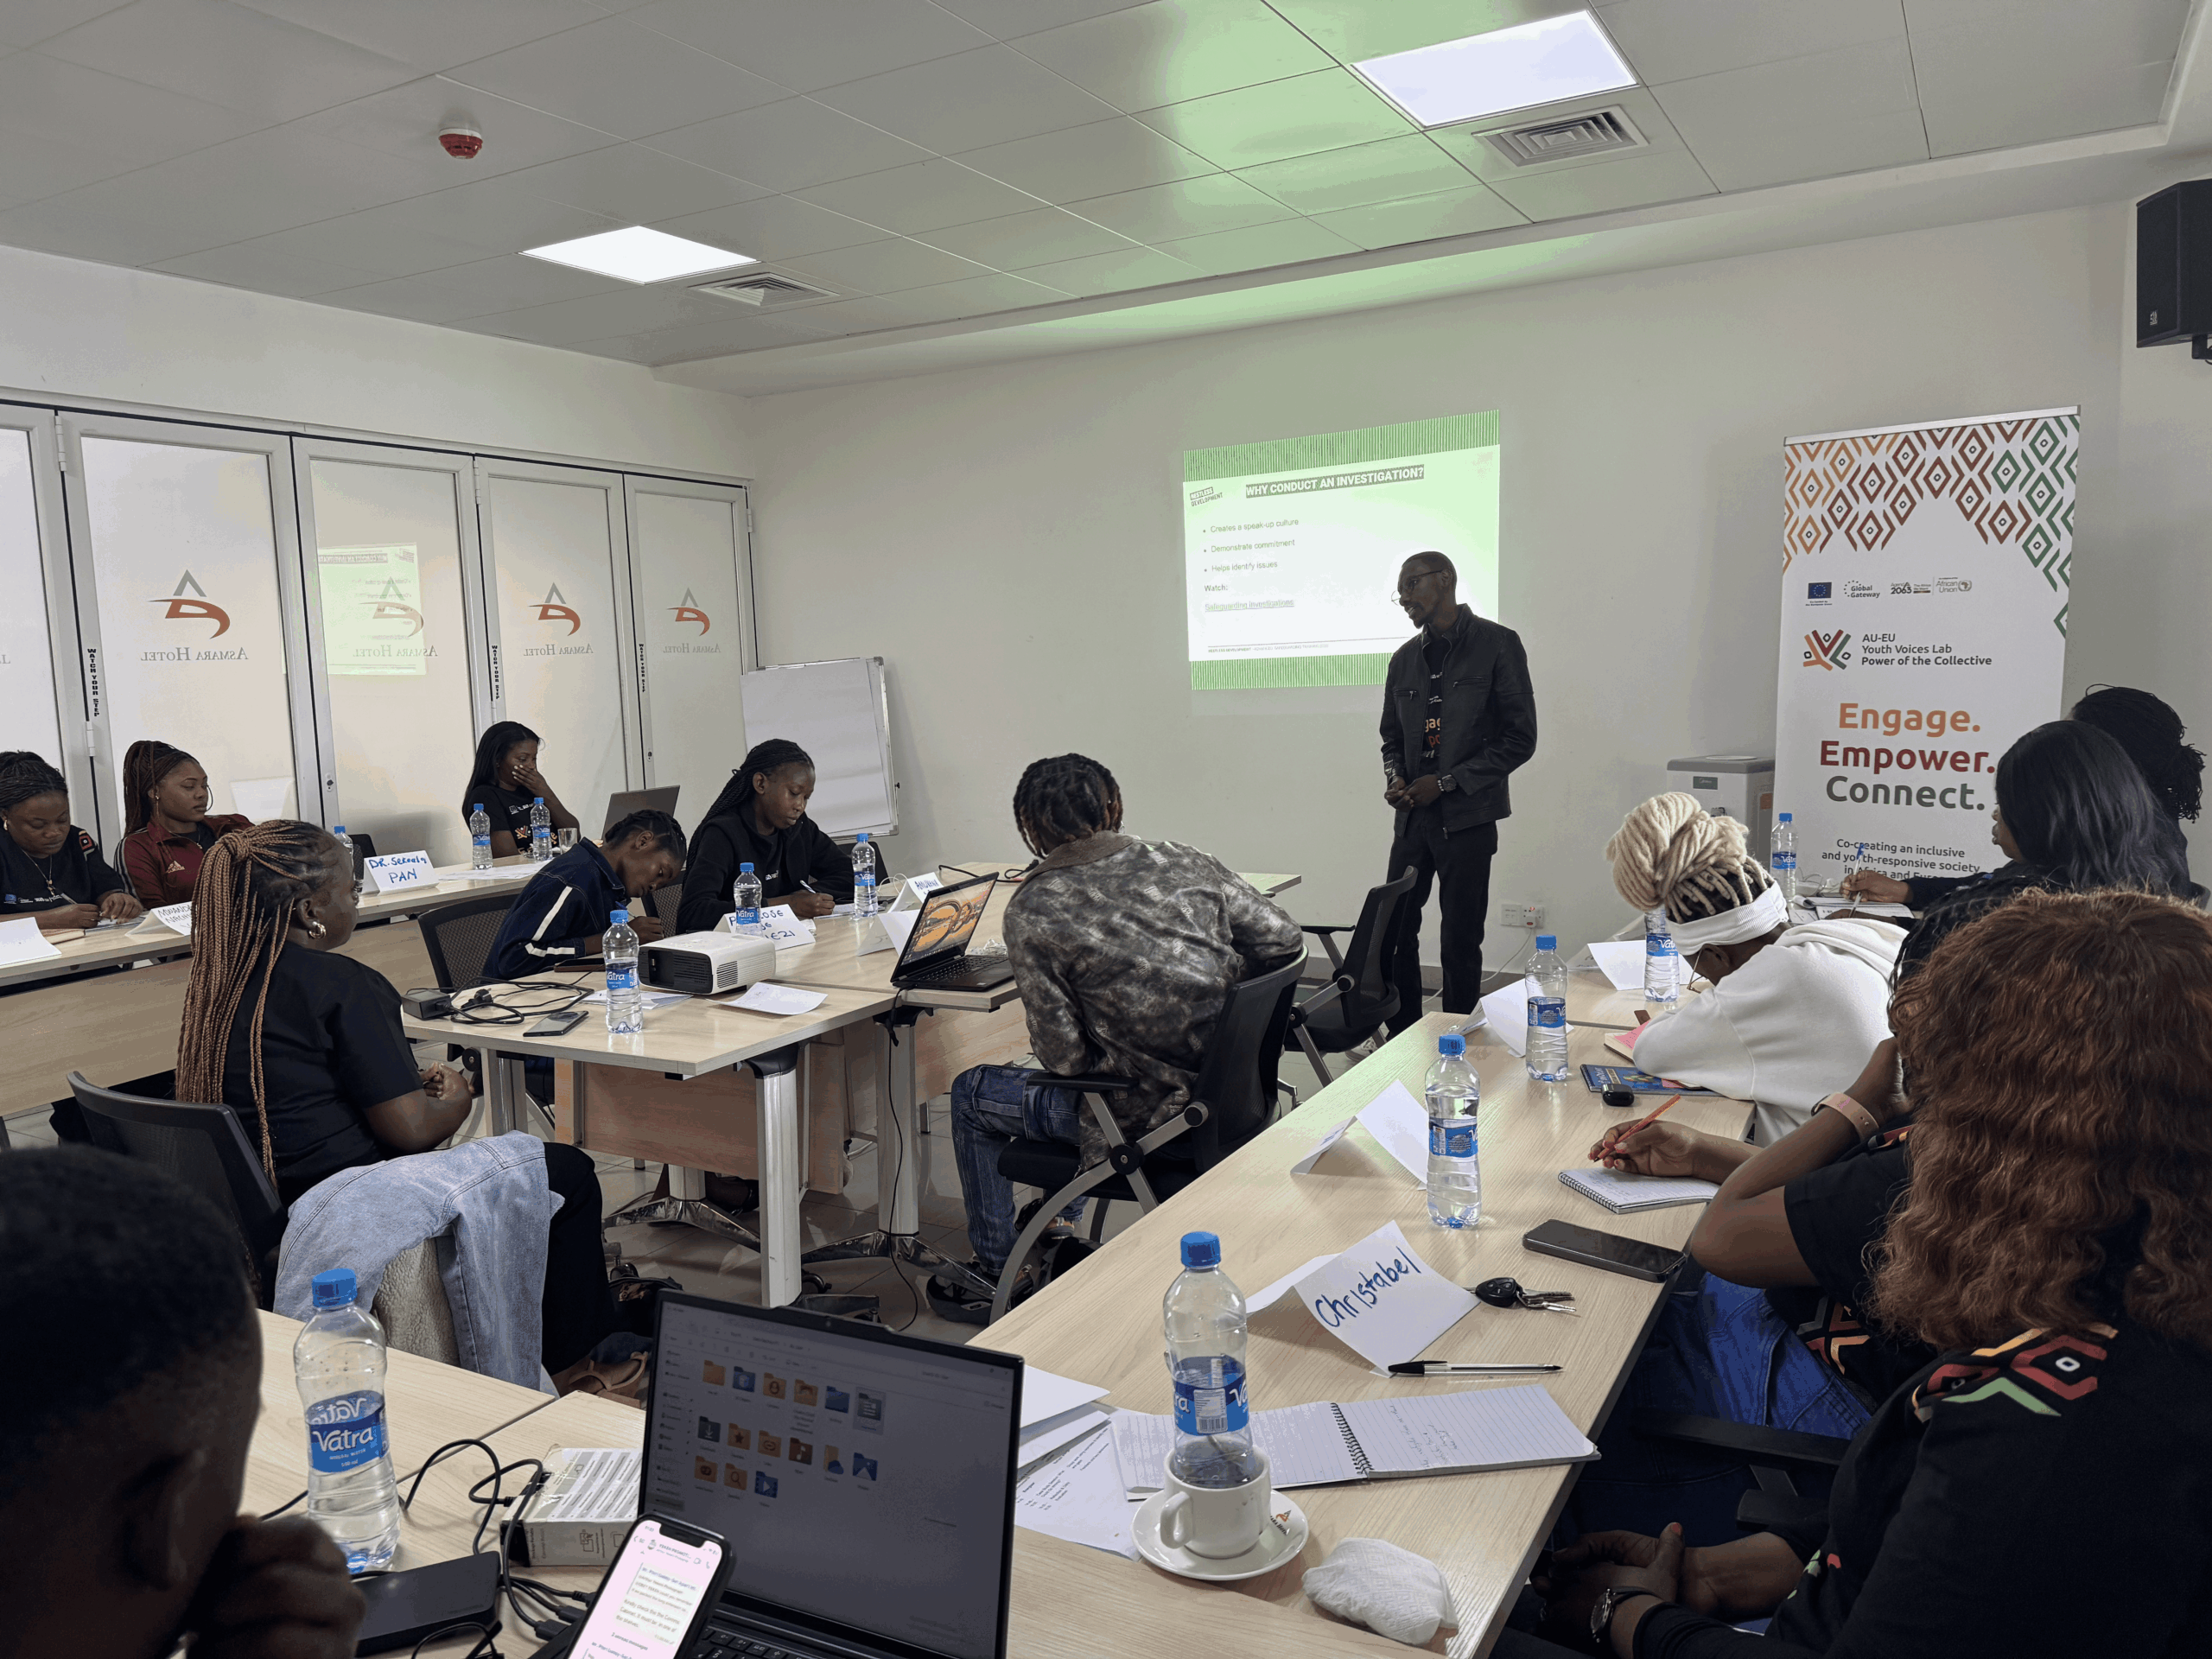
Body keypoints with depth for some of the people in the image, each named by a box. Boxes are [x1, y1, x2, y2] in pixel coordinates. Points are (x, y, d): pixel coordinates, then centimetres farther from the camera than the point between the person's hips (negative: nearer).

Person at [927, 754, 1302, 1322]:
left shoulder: (1031, 910, -13)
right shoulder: (1187, 863, -1)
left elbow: (1064, 1054, -14)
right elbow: (1282, 939, 2)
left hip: (1144, 1113, -6)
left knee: (972, 1094, 19)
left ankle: (996, 1272, 33)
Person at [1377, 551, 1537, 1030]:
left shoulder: (1497, 645, -3)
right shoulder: (1404, 659, 13)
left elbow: (1520, 738, -7)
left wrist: (1446, 782, -12)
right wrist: (1395, 779, -1)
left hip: (1467, 817, -5)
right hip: (1412, 816, 5)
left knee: (1461, 942, 0)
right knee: (1394, 931, 5)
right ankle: (1403, 1041, 19)